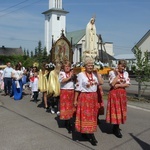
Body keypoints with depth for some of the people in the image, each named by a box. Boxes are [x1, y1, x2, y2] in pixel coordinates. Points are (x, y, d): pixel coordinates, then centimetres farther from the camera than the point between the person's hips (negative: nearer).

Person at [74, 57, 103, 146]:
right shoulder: (81, 75, -8)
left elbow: (101, 82, -9)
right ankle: (91, 136, 6)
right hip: (84, 97, -5)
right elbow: (77, 88, -7)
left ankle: (85, 133, 29)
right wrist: (75, 100, -8)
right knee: (85, 115, -2)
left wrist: (97, 73, -7)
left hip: (94, 97, 5)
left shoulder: (95, 74, 5)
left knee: (92, 115, 12)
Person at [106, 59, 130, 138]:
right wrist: (118, 74, -15)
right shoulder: (112, 72, -7)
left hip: (122, 93, 5)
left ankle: (115, 128, 21)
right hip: (114, 93, -5)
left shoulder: (126, 73, 5)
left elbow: (127, 84, -1)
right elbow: (112, 84, -17)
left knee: (120, 110, 8)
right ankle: (116, 129, 11)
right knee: (115, 110, -2)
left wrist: (119, 85, -13)